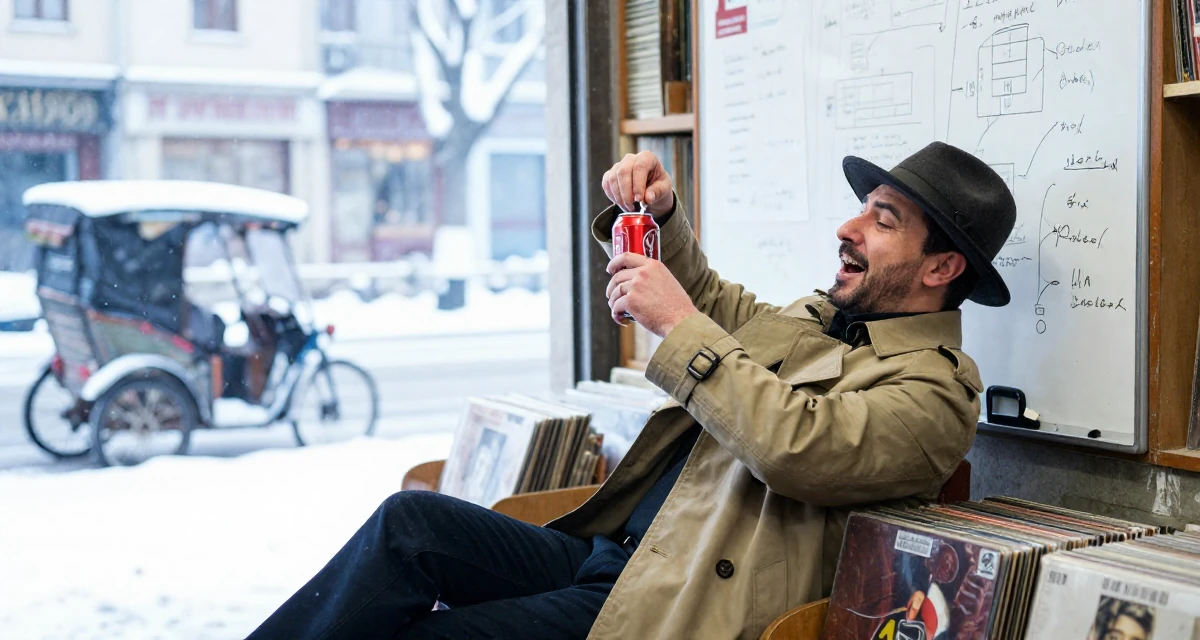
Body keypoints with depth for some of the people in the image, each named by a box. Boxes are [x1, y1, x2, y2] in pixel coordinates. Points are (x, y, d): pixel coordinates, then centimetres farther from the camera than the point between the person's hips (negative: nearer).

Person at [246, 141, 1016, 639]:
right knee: (410, 520, -13)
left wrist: (679, 322, -20)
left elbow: (793, 448, -25)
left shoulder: (933, 389, -8)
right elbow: (711, 302, 33)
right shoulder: (819, 315, 18)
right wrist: (656, 213, 13)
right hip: (600, 550, 8)